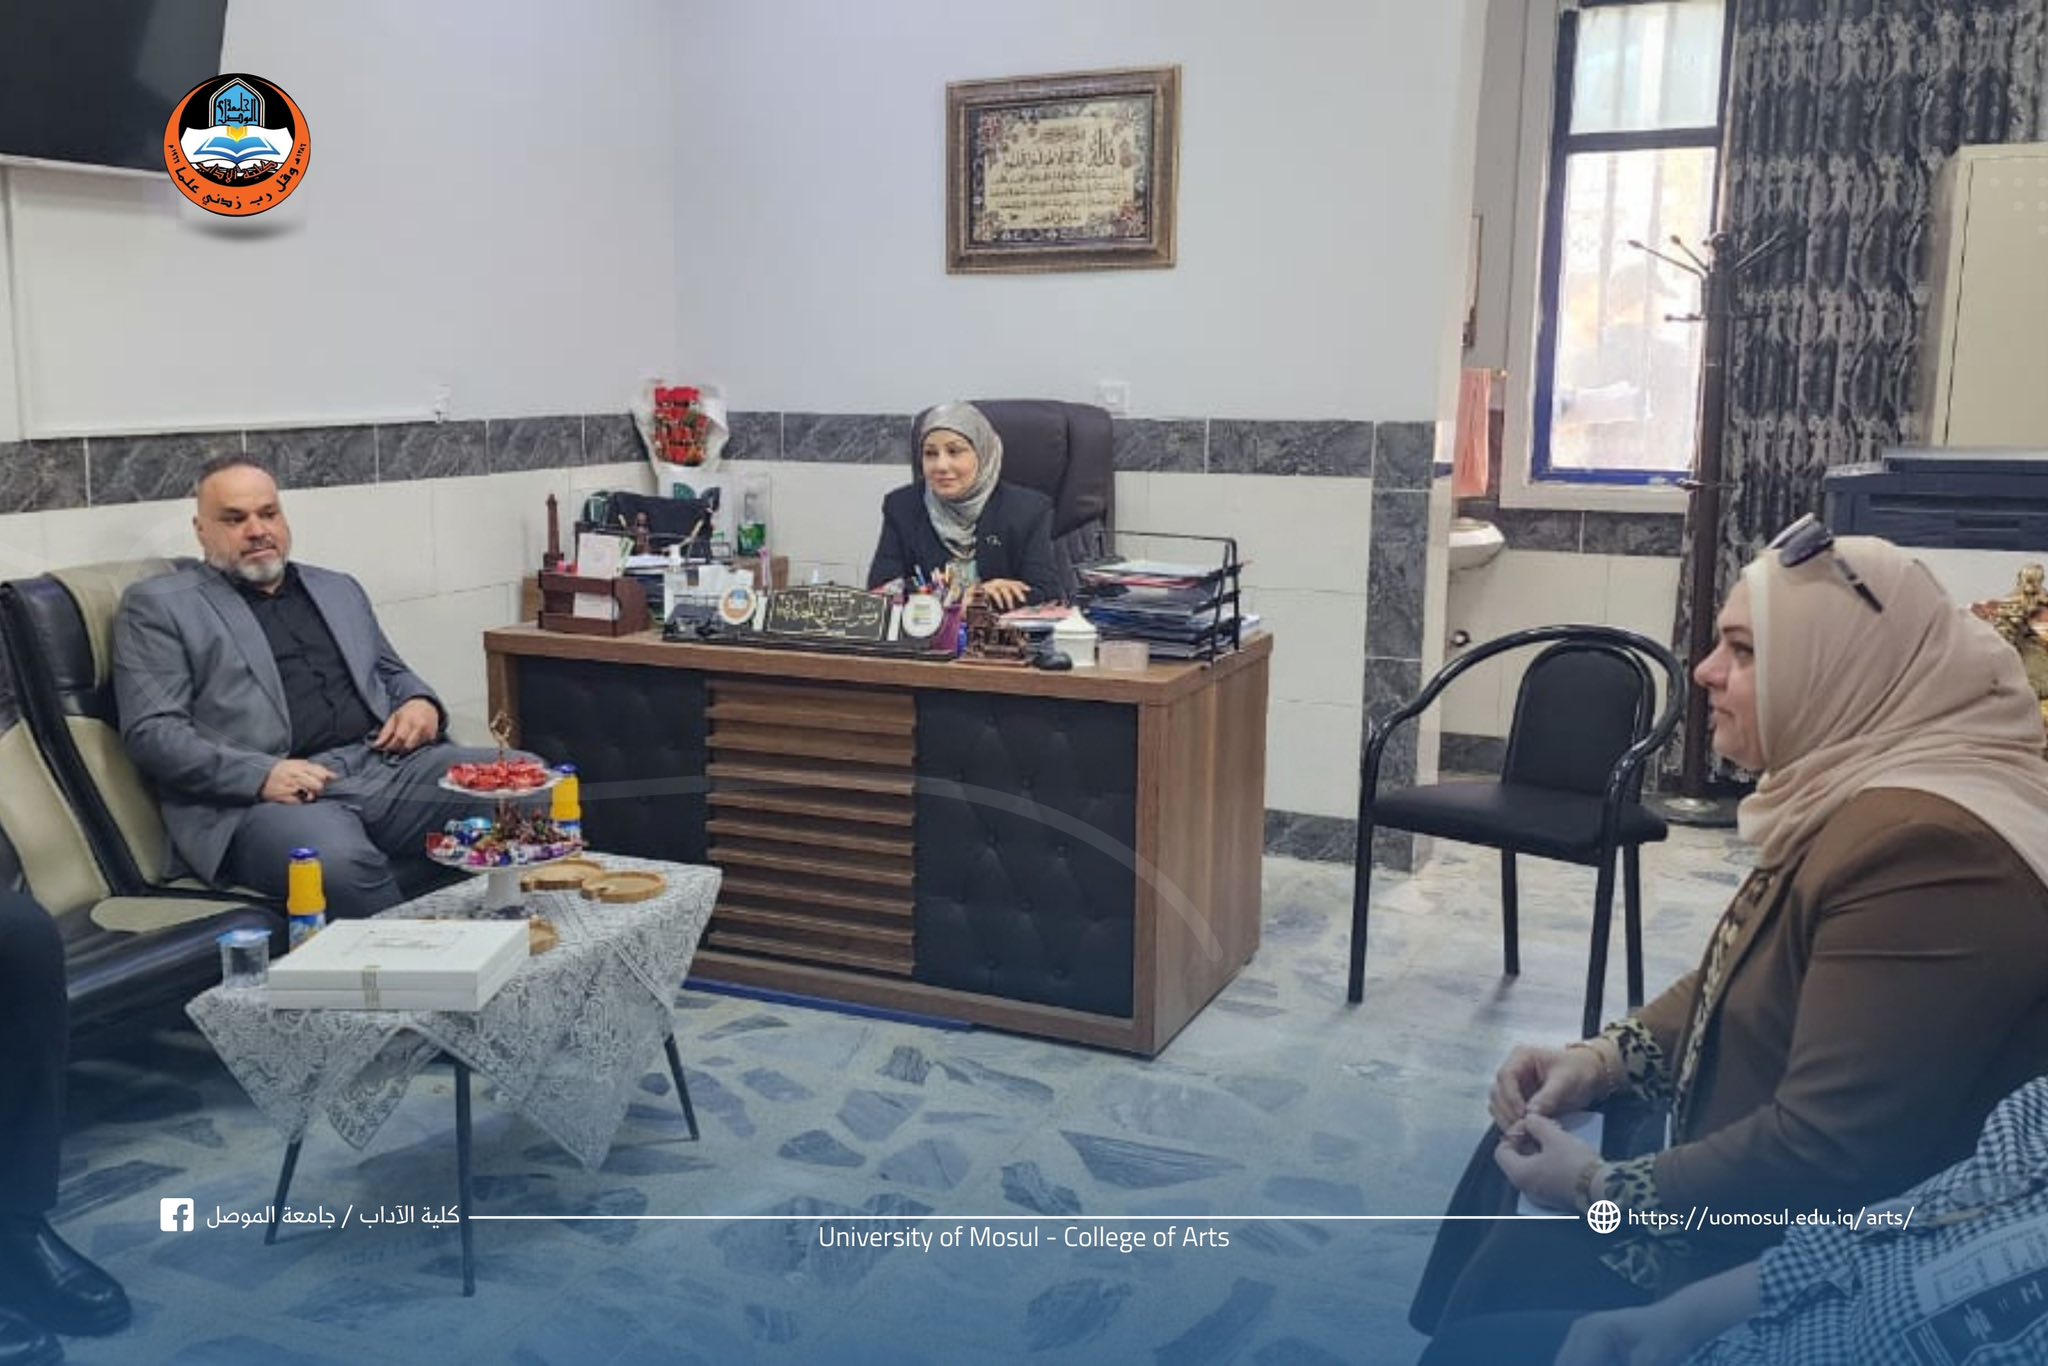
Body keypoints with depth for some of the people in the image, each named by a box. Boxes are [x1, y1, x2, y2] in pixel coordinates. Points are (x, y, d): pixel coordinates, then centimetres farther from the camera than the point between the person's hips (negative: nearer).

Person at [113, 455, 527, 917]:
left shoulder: (338, 589, 26)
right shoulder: (158, 605, 10)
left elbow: (392, 672, 33)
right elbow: (151, 732, 0)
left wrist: (421, 704, 6)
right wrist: (262, 774, -16)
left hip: (389, 765, 5)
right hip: (261, 797, -5)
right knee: (342, 863, -40)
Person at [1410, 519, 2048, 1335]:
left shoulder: (1921, 848, -29)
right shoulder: (1861, 790, 4)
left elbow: (1832, 1158, -32)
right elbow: (1739, 979, 15)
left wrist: (1605, 1192, -20)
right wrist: (1607, 1058, -1)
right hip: (1776, 1189, 10)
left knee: (1519, 1267, -9)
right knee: (1518, 1135, 12)